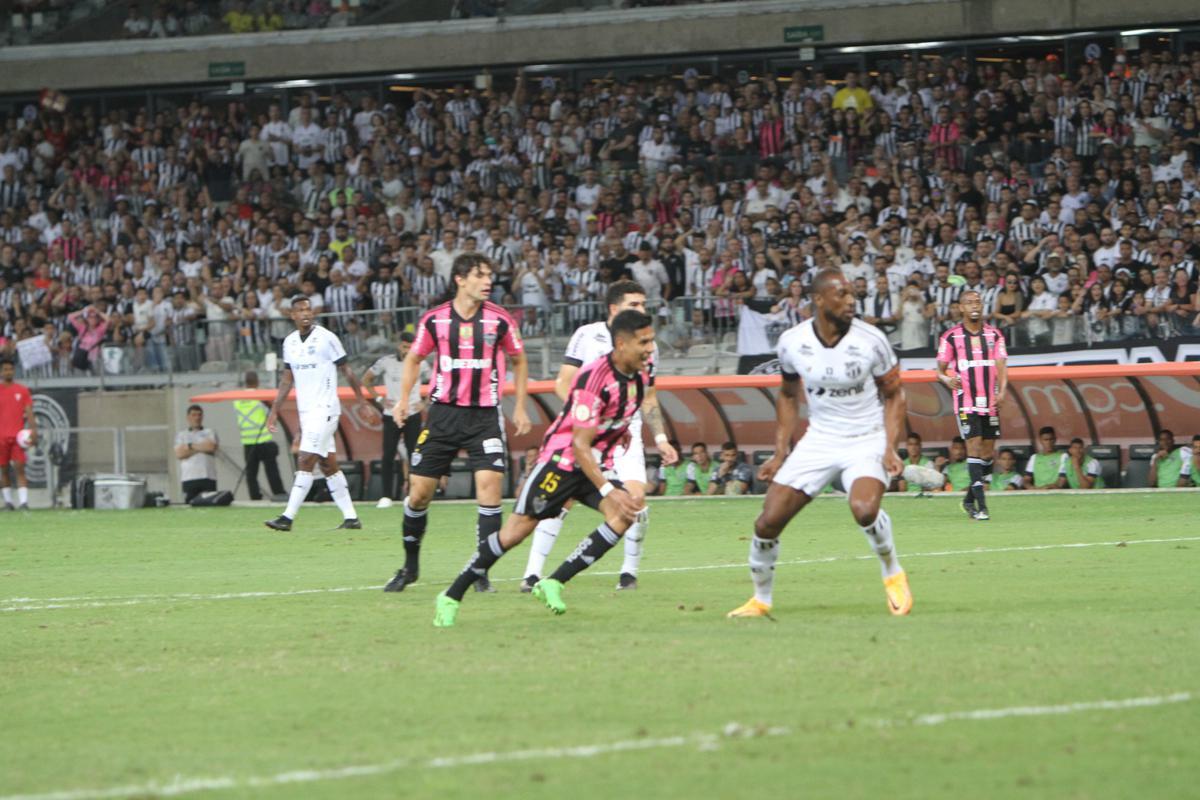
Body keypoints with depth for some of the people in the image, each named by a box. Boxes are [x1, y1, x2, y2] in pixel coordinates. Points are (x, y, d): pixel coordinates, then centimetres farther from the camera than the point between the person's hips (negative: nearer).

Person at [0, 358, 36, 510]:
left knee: (20, 468, -10)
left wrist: (33, 431, -5)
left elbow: (29, 413, 6)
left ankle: (23, 502, -16)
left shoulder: (22, 390, 6)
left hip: (18, 435, -1)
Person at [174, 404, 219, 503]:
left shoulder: (210, 432, 15)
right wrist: (202, 447, 0)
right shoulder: (181, 435, 16)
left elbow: (212, 447, -6)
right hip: (189, 479, 0)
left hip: (208, 477, 0)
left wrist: (191, 446, 1)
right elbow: (179, 454, -1)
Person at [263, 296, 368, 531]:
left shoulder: (326, 338, -9)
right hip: (305, 412, 7)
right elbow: (288, 378, 18)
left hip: (325, 409, -7)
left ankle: (288, 517, -13)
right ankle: (350, 517, 14)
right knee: (329, 465, 9)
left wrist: (363, 401, -4)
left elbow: (347, 371, -4)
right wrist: (274, 410, 14)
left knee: (305, 462, -11)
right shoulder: (290, 342, 10)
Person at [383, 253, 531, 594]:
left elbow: (519, 361, 12)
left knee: (489, 483, -16)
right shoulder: (434, 319, -2)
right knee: (419, 489, 1)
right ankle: (410, 566, 21)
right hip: (443, 411, 1)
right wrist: (403, 399, 4)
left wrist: (520, 408, 8)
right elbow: (414, 358, 14)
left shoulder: (500, 320, -3)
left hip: (485, 413, -1)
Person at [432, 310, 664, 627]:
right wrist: (609, 491, -33)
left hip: (598, 465, 7)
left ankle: (553, 584, -15)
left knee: (624, 515, -20)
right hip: (562, 458, -7)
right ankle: (451, 597, 7)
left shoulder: (640, 374, -1)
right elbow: (580, 445, -27)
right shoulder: (594, 377, -26)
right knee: (516, 531, -7)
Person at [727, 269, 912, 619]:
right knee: (768, 522, -5)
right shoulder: (792, 342, -6)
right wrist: (780, 452, 7)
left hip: (867, 439, -3)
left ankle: (893, 574, -4)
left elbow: (893, 394, -1)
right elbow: (787, 395, 11)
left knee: (864, 508, -32)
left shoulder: (871, 340, -14)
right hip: (819, 440, 3)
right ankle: (761, 599, 19)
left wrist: (890, 448, -13)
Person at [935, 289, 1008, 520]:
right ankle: (981, 505, -17)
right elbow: (940, 370, 5)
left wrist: (1001, 392, -15)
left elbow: (1001, 366, 2)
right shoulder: (951, 337, 1)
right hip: (966, 403, -4)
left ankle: (969, 500, 22)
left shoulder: (994, 334, 9)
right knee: (974, 447, -14)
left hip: (990, 402, 4)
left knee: (988, 452, 6)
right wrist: (947, 380, -18)